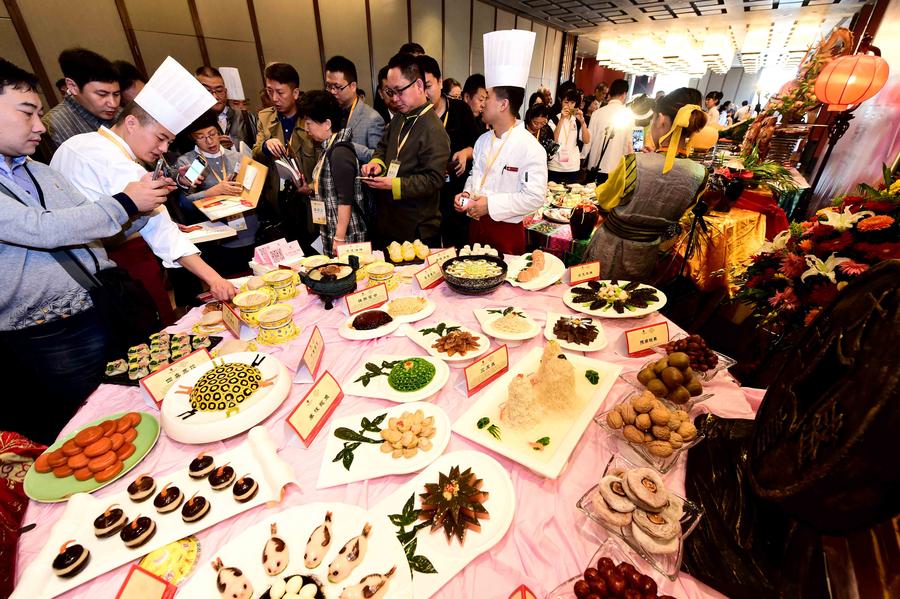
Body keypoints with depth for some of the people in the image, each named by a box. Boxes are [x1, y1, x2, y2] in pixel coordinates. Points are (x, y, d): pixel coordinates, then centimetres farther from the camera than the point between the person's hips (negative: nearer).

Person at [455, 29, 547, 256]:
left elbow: (534, 197, -21)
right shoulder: (483, 140, 6)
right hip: (477, 225, 7)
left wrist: (491, 204, -22)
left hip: (506, 231, -7)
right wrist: (467, 194, -5)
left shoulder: (530, 148, -17)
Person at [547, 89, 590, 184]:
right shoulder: (554, 120, -1)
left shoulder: (577, 120, 9)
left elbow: (586, 141, -3)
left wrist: (582, 121, -14)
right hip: (555, 166, -3)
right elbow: (553, 140, -18)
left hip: (573, 167, 3)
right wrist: (562, 119, -21)